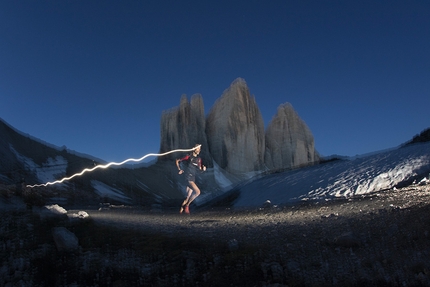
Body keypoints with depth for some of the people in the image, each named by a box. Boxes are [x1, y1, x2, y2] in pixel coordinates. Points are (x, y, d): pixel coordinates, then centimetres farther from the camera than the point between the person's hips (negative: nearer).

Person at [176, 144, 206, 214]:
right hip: (188, 177, -6)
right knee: (197, 191, -20)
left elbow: (199, 170, 16)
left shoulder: (199, 159, 14)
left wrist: (203, 169, -5)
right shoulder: (189, 157, -2)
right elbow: (177, 161, 6)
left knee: (188, 196, 5)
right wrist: (180, 169, 0)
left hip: (193, 178, 6)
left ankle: (181, 208, 20)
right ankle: (186, 205, -7)